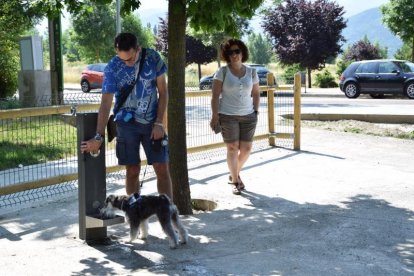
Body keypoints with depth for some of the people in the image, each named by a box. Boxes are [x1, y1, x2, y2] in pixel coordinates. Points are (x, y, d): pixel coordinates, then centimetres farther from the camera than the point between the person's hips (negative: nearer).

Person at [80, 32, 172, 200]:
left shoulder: (153, 58, -7)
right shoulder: (112, 68, -13)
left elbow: (163, 92, -1)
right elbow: (106, 103, -17)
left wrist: (159, 123, -8)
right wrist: (99, 137, -23)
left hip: (152, 122, 2)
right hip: (127, 123, -1)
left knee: (162, 169, -1)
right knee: (133, 170, 2)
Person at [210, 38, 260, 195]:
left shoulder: (251, 72, 6)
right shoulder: (222, 72, -3)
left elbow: (256, 93, 14)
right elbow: (215, 95, -5)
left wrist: (256, 111, 5)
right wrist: (215, 116, -12)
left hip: (248, 116, 3)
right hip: (228, 116, -3)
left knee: (246, 149, 4)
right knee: (233, 148, -2)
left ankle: (234, 174, 29)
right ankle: (235, 181, 12)